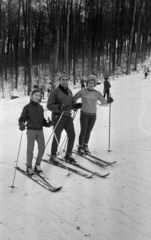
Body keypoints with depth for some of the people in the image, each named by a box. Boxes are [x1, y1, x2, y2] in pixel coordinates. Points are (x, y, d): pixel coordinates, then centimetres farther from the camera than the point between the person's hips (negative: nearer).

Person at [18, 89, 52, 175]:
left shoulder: (40, 107, 10)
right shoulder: (27, 107, -4)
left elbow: (42, 119, 13)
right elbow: (22, 118, -6)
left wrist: (47, 123, -3)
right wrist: (21, 125, -25)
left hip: (40, 130, 5)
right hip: (31, 130, -5)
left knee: (42, 148, 4)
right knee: (30, 149, -2)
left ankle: (37, 165, 20)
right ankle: (29, 167, 11)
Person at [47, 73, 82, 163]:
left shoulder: (69, 91, 13)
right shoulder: (55, 91, -9)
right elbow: (49, 105, -12)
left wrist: (76, 106, 0)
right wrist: (60, 107, -27)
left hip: (68, 116, 7)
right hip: (58, 116, -7)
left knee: (72, 135, 5)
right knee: (57, 136, -1)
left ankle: (68, 154, 21)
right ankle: (53, 156, 16)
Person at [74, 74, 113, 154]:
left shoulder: (97, 93, 3)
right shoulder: (82, 92, -3)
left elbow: (104, 102, 1)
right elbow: (74, 99, 7)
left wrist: (108, 101, -19)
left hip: (93, 115, 3)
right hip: (84, 114, -3)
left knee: (89, 131, 10)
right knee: (83, 131, -5)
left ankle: (85, 145, 28)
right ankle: (80, 147, 12)